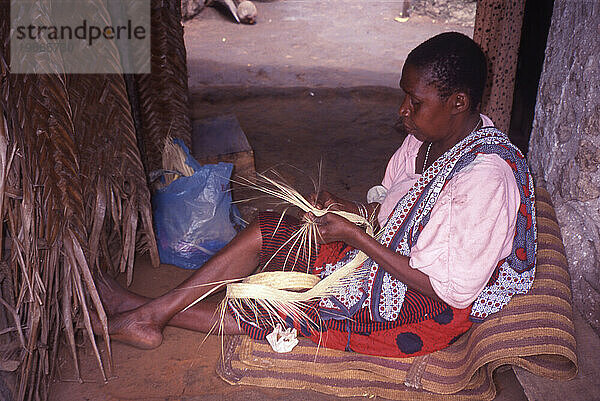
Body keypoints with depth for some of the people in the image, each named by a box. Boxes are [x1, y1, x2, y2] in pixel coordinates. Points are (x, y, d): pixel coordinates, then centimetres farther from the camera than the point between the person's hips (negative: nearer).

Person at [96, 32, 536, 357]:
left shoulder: (487, 175, -29)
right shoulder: (429, 135, -2)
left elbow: (451, 288, -27)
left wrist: (355, 235, -25)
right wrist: (351, 208, -8)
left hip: (426, 312, -8)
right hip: (388, 251, 8)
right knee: (266, 230, -2)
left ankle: (151, 313, 9)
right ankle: (151, 311, 4)